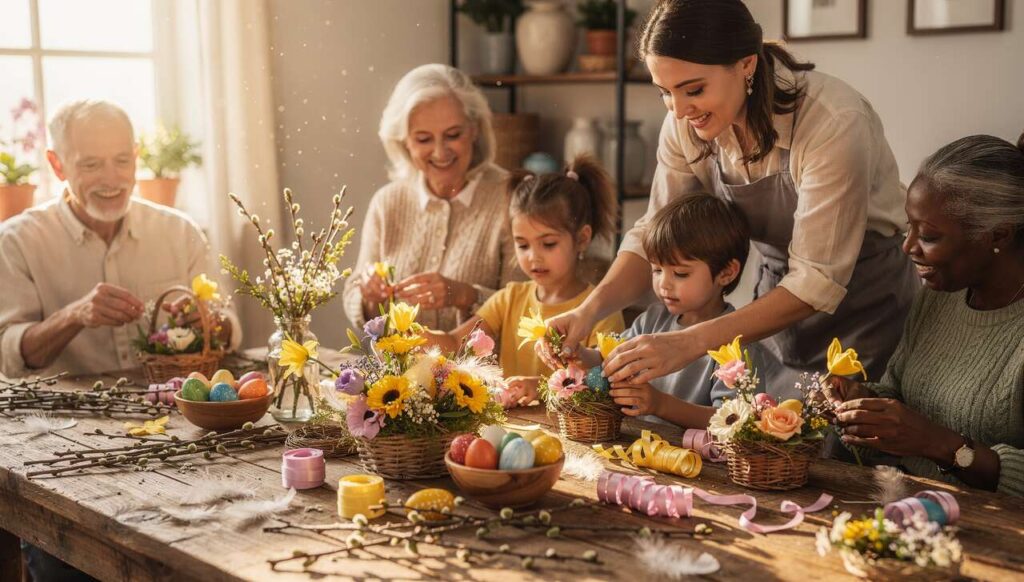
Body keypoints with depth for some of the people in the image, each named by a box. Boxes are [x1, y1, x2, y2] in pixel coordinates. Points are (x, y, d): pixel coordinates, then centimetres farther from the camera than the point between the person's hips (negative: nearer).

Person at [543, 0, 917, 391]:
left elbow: (818, 281, -30)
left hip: (863, 314, -5)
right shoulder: (686, 123, -11)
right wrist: (590, 309, -26)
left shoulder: (833, 122, -29)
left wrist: (690, 344, -38)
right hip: (780, 305, 5)